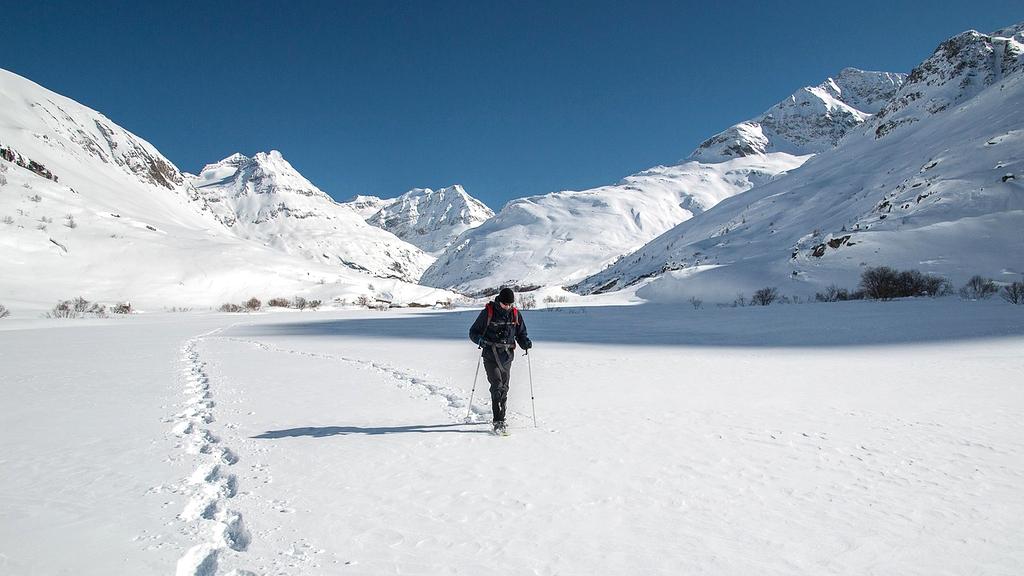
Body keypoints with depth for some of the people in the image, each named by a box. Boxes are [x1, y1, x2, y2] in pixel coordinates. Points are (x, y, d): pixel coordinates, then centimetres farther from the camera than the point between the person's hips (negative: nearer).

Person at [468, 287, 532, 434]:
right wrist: (480, 340, -20)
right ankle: (498, 421, -15)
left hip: (507, 356, 4)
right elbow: (473, 331, 2)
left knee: (504, 388, 9)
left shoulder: (515, 315, 7)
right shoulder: (488, 312, -4)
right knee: (497, 386, -15)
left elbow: (521, 333, 18)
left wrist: (525, 342, -4)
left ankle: (500, 418, 25)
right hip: (491, 356, -4)